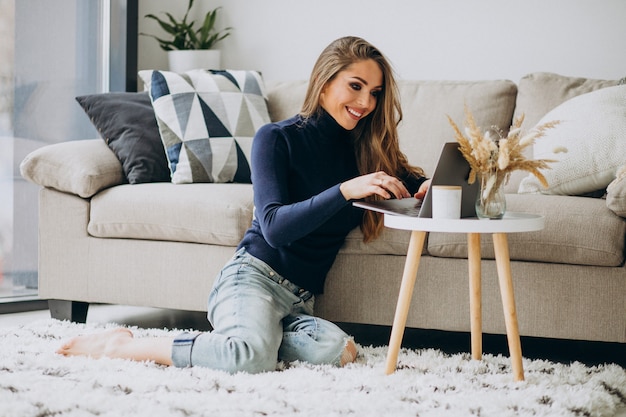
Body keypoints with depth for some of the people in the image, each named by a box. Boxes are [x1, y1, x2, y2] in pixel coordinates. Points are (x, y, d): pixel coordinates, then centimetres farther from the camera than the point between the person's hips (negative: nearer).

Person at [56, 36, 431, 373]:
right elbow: (274, 227, -14)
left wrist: (428, 186, -4)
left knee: (336, 349, -34)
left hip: (299, 300, 5)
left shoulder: (363, 149, 14)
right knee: (251, 356, -39)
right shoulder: (278, 139, -3)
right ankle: (121, 345, -18)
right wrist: (345, 190, -25)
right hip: (255, 276, -5)